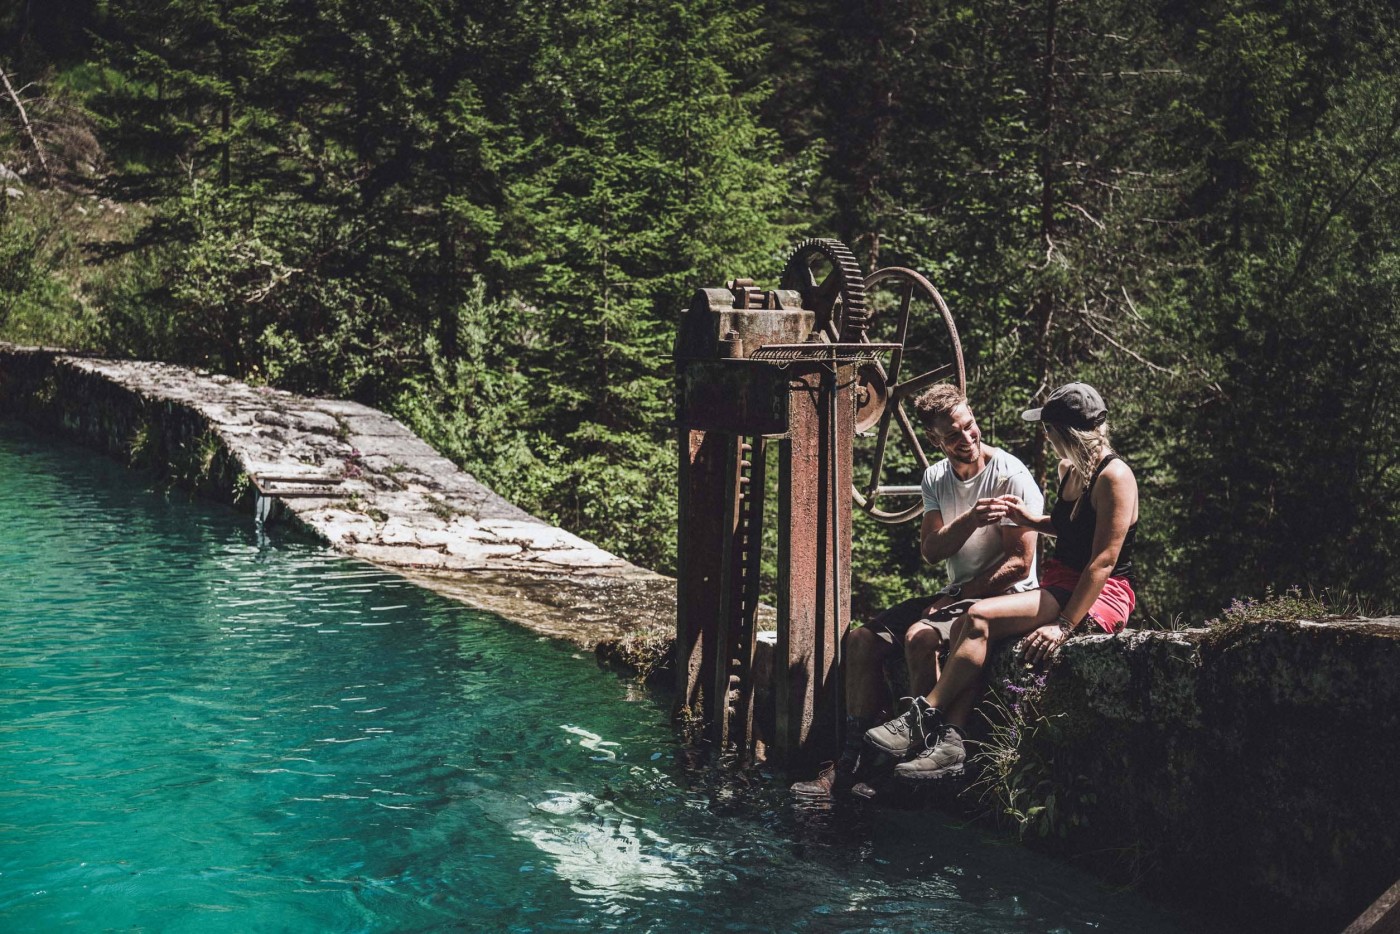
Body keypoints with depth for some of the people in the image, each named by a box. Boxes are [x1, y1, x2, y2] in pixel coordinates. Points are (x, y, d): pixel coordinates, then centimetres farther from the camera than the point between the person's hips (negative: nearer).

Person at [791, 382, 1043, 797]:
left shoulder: (1012, 476, -14)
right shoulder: (935, 478, 6)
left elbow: (1019, 563, -16)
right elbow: (931, 550, -6)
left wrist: (960, 596, -15)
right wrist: (971, 520, -25)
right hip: (956, 594, 8)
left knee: (920, 636, -33)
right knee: (861, 638, -6)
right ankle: (853, 758, -7)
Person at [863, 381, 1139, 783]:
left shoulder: (1113, 476, -15)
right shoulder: (1070, 469, 14)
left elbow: (1105, 559, -21)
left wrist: (1064, 625, -26)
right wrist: (1031, 519, 11)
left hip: (1101, 597, -9)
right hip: (1060, 584, 9)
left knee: (980, 618, -25)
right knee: (963, 627, -14)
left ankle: (923, 719, -18)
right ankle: (949, 742, -23)